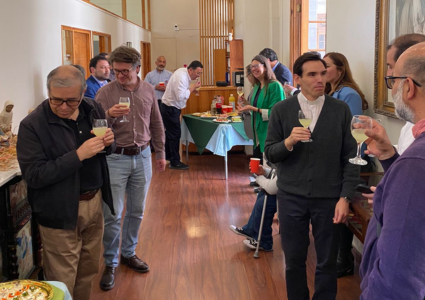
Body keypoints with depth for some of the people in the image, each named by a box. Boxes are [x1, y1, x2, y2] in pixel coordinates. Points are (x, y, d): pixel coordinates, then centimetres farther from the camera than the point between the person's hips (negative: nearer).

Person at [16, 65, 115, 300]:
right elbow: (33, 176, -19)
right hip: (60, 212, -5)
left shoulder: (93, 110, 2)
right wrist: (78, 155, -27)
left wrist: (108, 143, -9)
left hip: (95, 202, 5)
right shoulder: (32, 125, -15)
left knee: (88, 271, 18)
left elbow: (106, 150, 16)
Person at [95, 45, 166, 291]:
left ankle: (129, 253, 31)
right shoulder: (105, 93, -6)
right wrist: (109, 115, -26)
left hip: (142, 157, 4)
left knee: (136, 211, 13)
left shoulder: (148, 91, 4)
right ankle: (110, 263, 15)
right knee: (113, 214, -1)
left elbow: (156, 124, 14)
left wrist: (160, 153, 15)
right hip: (115, 158, -3)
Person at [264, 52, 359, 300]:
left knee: (327, 262, 10)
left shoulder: (341, 110, -2)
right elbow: (270, 154, -1)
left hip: (328, 198, 0)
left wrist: (345, 198, -8)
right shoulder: (281, 110, -1)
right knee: (294, 261, 13)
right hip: (291, 197, 1)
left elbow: (350, 158, -2)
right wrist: (288, 142, -21)